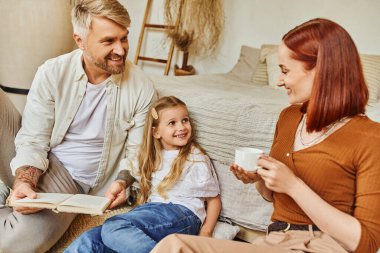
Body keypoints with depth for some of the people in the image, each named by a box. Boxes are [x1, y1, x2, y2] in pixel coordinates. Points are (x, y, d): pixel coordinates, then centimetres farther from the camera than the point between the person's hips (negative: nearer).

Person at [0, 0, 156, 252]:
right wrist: (25, 182, -26)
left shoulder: (142, 87, -9)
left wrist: (122, 182, -20)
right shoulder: (52, 73, -9)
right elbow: (34, 141, -8)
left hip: (74, 182, -1)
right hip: (38, 166, 2)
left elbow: (136, 152, 0)